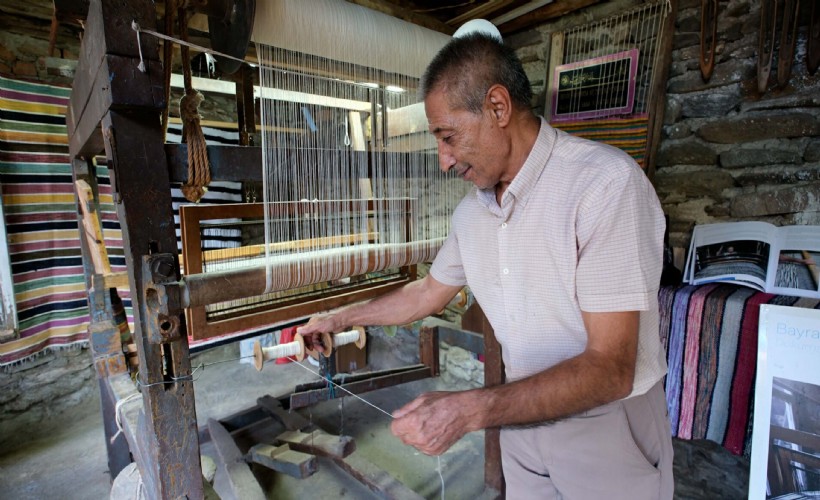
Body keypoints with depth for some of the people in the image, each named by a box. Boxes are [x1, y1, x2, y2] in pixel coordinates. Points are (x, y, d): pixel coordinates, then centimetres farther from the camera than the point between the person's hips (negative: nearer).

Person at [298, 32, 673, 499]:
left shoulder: (606, 183, -24)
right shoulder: (471, 211, -3)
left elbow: (610, 369, -26)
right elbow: (428, 293, 10)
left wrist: (470, 410, -32)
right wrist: (340, 318, 16)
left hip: (607, 426, -4)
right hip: (526, 413, 5)